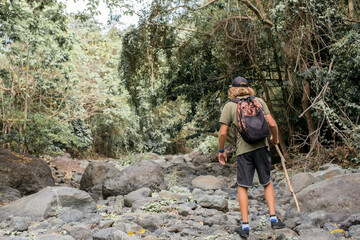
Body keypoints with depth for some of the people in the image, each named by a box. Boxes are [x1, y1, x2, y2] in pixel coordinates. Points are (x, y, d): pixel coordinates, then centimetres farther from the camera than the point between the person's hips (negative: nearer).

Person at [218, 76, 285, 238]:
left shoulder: (229, 106, -1)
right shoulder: (258, 101, 4)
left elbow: (223, 133, -5)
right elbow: (272, 124, -3)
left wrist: (221, 151, 9)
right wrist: (275, 138, 17)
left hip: (243, 150, -2)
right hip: (261, 147, 2)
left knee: (242, 187, 8)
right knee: (267, 183, 17)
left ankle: (245, 226, 9)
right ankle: (273, 219, 12)